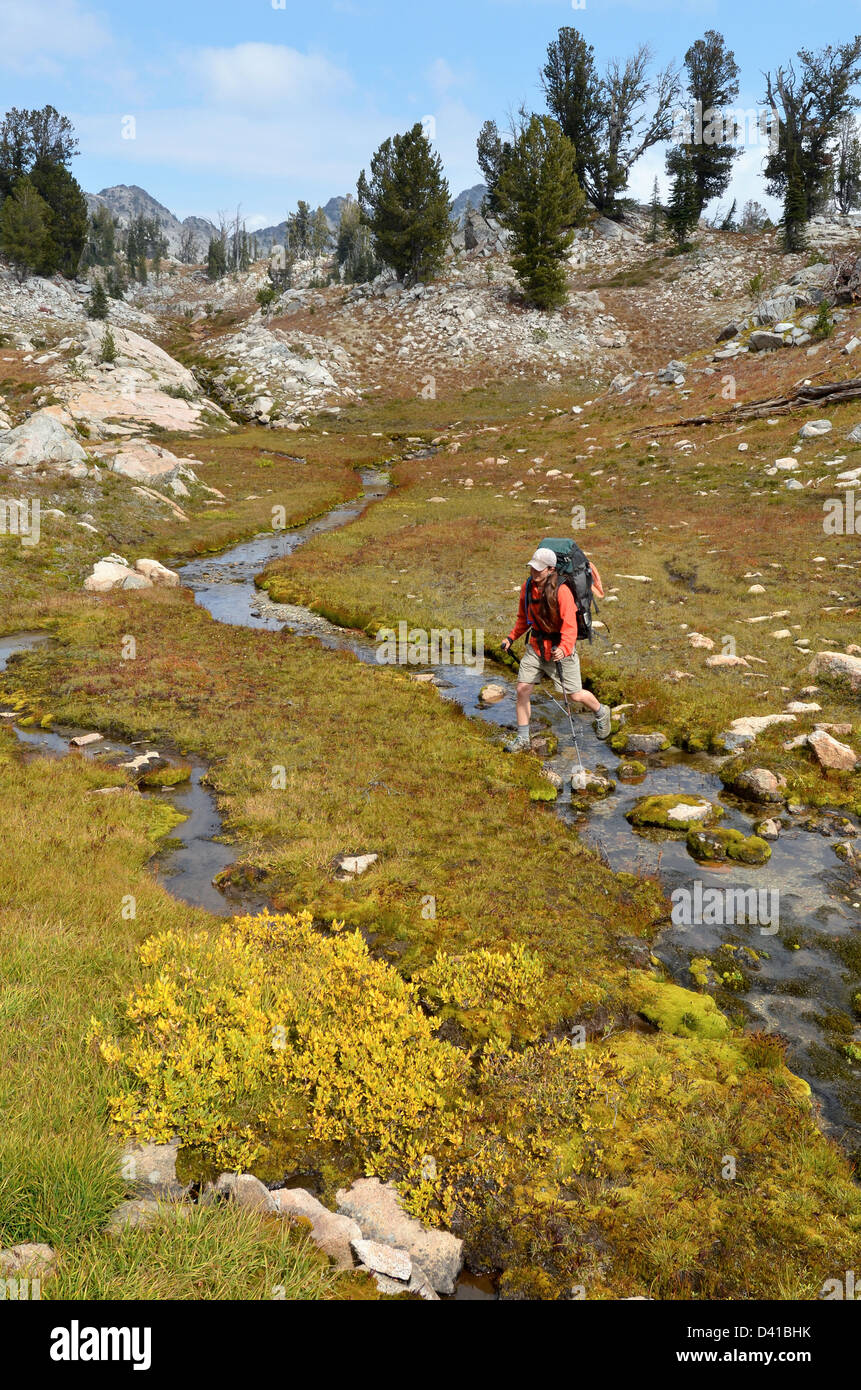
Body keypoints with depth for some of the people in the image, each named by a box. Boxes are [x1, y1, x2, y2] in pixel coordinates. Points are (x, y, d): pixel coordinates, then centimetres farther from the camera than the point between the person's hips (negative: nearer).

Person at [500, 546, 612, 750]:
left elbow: (570, 625, -27)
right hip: (536, 646, 6)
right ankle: (522, 738, 13)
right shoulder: (528, 587, 0)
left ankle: (601, 712, 38)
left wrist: (564, 648, -43)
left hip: (560, 649, -5)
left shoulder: (561, 591, -21)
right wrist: (511, 637, 6)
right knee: (522, 689, -1)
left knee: (575, 695, 5)